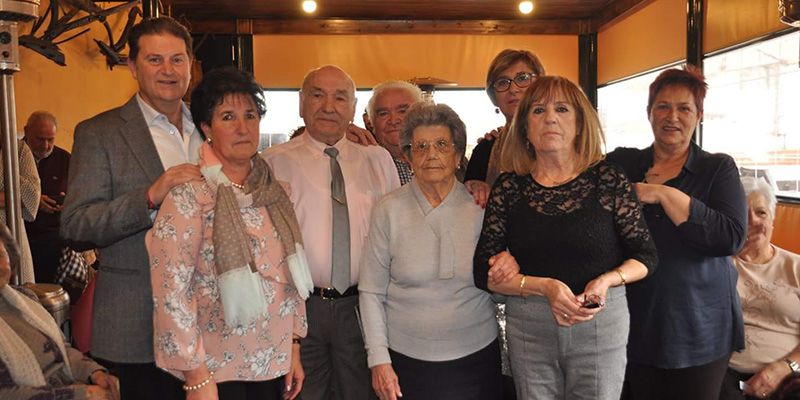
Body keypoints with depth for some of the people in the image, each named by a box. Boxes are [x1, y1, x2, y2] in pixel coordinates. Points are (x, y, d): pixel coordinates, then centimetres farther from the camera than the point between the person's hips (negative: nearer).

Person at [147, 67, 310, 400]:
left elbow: (290, 274, 8)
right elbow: (170, 292, -15)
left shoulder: (273, 190, 3)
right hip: (217, 368, -5)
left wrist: (294, 346, 7)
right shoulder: (189, 195, -13)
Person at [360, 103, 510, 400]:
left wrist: (508, 269, -9)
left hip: (476, 356, 2)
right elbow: (371, 292, -3)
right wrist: (378, 358, -6)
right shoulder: (389, 209, -5)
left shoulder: (480, 207, -1)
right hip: (406, 360, -1)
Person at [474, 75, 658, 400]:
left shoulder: (609, 180, -4)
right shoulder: (508, 187, -2)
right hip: (528, 328, 1)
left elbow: (645, 256, 1)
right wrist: (543, 287, -19)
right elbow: (484, 273, -5)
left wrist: (607, 280, -17)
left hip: (601, 322, -1)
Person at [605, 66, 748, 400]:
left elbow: (732, 237, -16)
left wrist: (663, 194, -21)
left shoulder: (719, 169, -2)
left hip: (700, 330, -1)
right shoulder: (621, 163, 3)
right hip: (635, 325, 1)